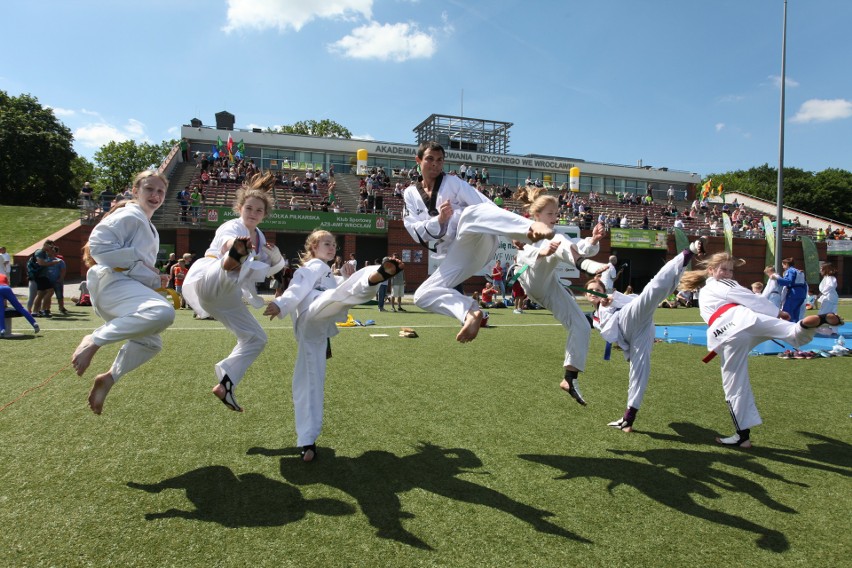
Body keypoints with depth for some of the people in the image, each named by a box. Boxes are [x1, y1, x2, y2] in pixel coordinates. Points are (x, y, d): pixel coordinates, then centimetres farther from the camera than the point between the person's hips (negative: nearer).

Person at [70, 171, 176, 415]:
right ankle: (94, 340, -23)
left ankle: (108, 379, 25)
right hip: (112, 282, -10)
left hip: (127, 285, 10)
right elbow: (98, 245, -17)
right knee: (163, 313, -36)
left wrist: (155, 279, 11)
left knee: (151, 342, 17)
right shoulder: (128, 216, -6)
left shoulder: (150, 229, 24)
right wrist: (140, 261, -13)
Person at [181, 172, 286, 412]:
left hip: (223, 294, 8)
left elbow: (269, 269, 25)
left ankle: (224, 384, 14)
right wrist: (236, 247, -60)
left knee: (256, 338, 10)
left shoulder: (259, 236, 18)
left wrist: (275, 256, -1)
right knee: (233, 267, -40)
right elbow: (225, 240, -33)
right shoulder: (232, 227, -6)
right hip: (208, 279, -8)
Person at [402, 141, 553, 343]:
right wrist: (439, 220, -14)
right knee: (423, 295, -3)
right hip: (455, 255, 5)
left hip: (475, 240, -5)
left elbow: (487, 206, 0)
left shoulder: (453, 182, 10)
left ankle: (532, 227, -64)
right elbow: (416, 233, 6)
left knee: (469, 214, -40)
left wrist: (516, 232, -13)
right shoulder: (411, 194, 17)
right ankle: (470, 312, -18)